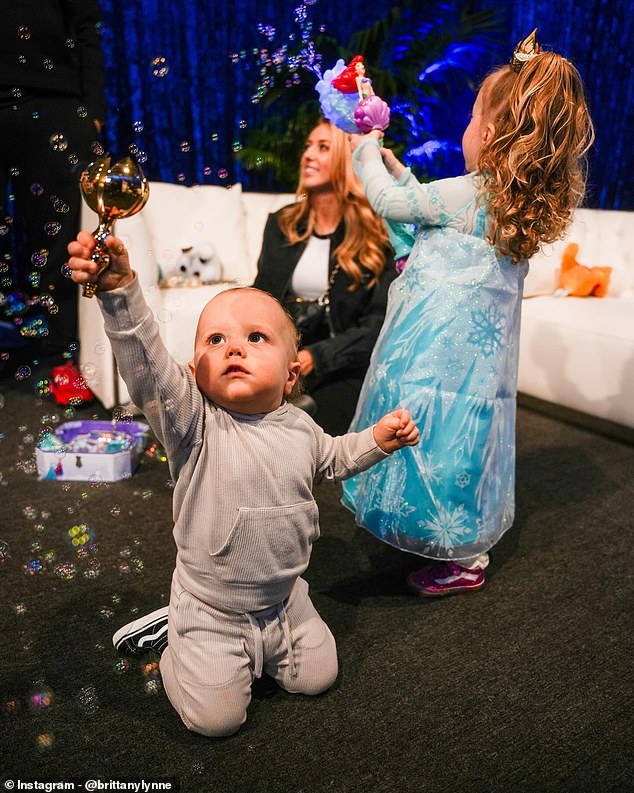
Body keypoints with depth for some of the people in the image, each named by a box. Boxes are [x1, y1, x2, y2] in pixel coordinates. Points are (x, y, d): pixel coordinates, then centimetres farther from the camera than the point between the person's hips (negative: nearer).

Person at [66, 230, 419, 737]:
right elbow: (146, 364, -39)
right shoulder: (196, 422, -23)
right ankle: (183, 647, 28)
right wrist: (120, 289, -52)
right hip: (211, 609, -4)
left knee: (317, 677, 13)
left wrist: (379, 438, 1)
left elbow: (331, 460, 15)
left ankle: (259, 647, 38)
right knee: (215, 717, -1)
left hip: (285, 597, 4)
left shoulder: (299, 427, -6)